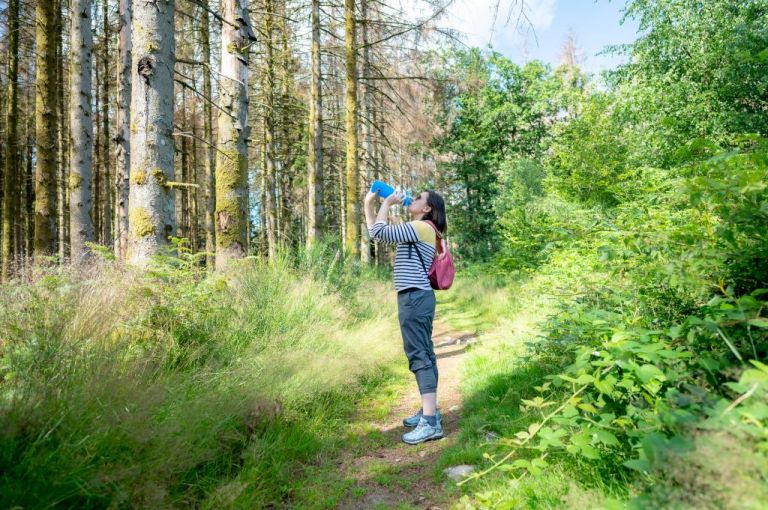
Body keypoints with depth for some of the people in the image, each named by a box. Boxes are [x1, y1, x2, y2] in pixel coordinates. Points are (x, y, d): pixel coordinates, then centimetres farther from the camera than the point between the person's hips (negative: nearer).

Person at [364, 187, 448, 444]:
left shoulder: (421, 227, -10)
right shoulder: (414, 230, 21)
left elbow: (378, 232, -17)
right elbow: (376, 232, 23)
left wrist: (387, 203, -3)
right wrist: (369, 203, 17)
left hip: (415, 298, -10)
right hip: (415, 298, 10)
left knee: (419, 356, -12)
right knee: (423, 354, 13)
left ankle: (430, 422, -11)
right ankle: (429, 410, 22)